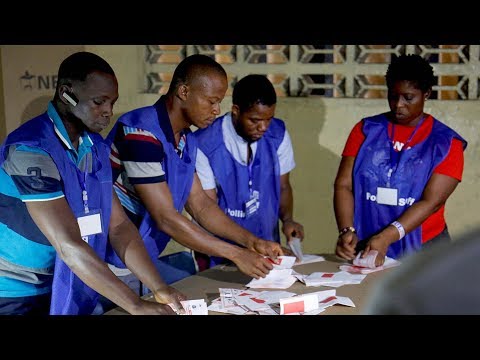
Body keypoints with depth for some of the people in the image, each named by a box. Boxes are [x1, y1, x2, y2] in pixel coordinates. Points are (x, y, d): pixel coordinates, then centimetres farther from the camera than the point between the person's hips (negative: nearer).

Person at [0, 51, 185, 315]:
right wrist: (137, 307, -27)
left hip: (69, 290, 6)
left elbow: (118, 226, 0)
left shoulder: (96, 148, 3)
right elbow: (69, 246, -26)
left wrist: (159, 288, -12)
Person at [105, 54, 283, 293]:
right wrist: (236, 254, -19)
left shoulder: (186, 139, 6)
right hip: (115, 269, -8)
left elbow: (200, 205, 10)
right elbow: (166, 218, -24)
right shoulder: (140, 132, -23)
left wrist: (252, 242, -1)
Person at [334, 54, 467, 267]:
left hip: (422, 250, -1)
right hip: (365, 248, 1)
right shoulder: (366, 130, 6)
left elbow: (431, 202, -10)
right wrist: (347, 231, -16)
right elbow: (343, 185, 0)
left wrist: (387, 237, -22)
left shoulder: (446, 143, 0)